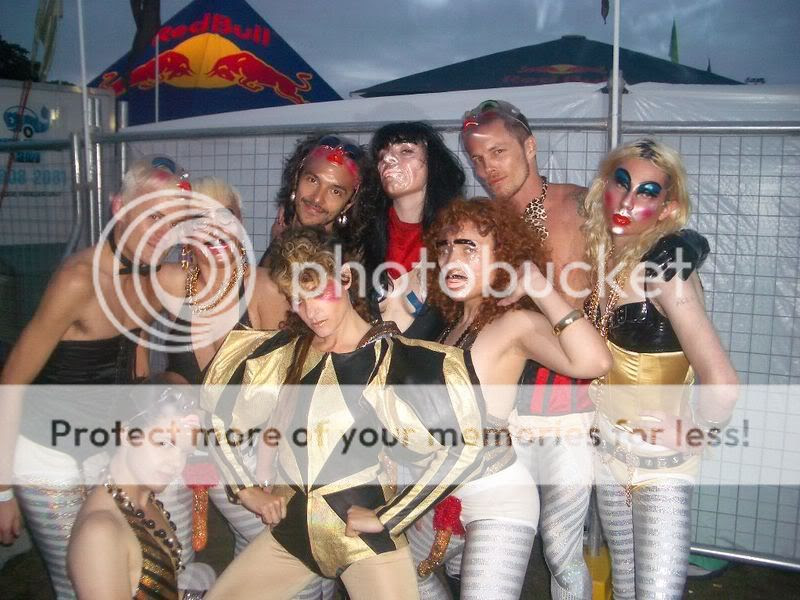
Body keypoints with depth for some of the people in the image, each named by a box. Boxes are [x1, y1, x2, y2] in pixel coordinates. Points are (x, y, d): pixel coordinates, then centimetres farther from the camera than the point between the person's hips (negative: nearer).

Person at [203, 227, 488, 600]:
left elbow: (464, 448, -17)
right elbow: (217, 415, 13)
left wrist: (386, 518, -14)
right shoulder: (286, 352, 1)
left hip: (364, 535, -4)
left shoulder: (396, 358, -12)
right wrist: (246, 489, 7)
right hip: (291, 531, 5)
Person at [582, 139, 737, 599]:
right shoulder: (603, 255, -1)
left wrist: (692, 436, -13)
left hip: (659, 459, -6)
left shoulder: (665, 263, -22)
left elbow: (721, 384, -28)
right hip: (610, 445, 6)